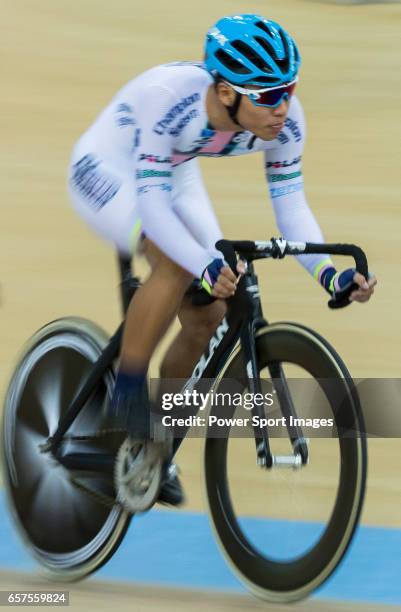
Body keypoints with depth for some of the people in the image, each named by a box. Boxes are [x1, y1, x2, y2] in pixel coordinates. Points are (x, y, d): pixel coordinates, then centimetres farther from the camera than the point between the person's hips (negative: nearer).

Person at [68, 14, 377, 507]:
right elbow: (150, 200, -40)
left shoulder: (283, 120, -22)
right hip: (106, 171, -6)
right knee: (176, 263, -33)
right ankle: (126, 390, -16)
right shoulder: (170, 97, -38)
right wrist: (207, 265, -53)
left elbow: (290, 205, -15)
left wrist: (327, 273, -31)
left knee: (209, 318, -4)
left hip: (174, 177, 6)